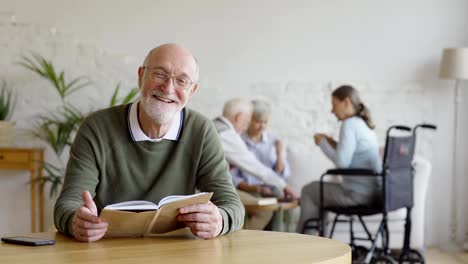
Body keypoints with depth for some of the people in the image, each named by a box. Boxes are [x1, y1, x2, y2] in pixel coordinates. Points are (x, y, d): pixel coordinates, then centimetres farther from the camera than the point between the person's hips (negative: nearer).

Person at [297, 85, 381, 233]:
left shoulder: (349, 124, -14)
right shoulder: (364, 124, 14)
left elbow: (342, 162, -21)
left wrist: (322, 142, -7)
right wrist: (332, 143, 10)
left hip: (358, 194, -9)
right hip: (372, 191, 9)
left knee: (308, 191, 9)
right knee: (315, 188, 26)